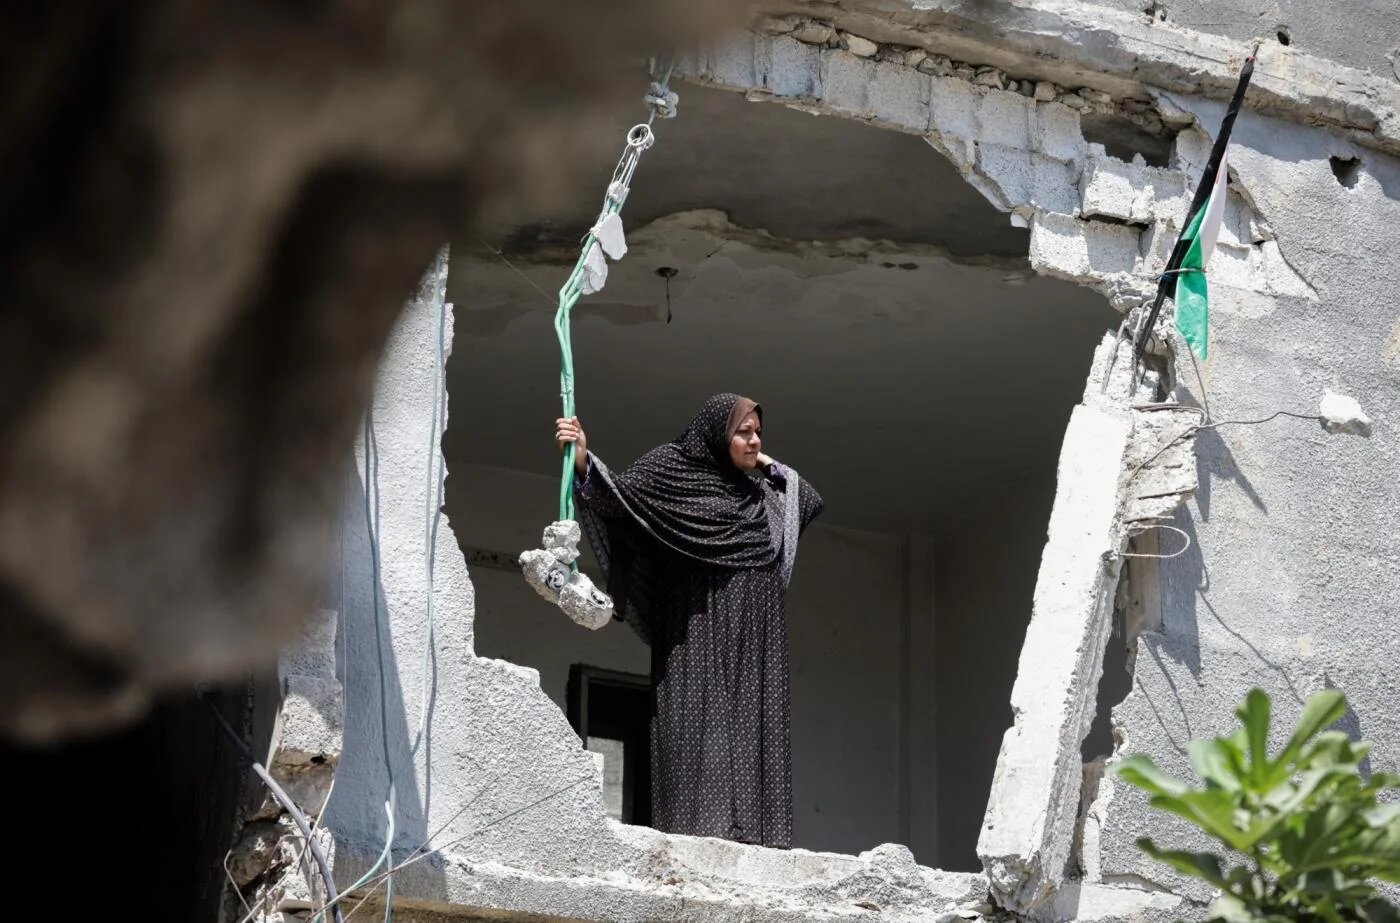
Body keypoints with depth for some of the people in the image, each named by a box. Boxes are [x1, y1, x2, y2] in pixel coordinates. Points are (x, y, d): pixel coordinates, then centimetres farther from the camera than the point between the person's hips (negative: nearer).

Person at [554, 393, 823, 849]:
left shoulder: (758, 491, 20)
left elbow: (809, 501, 35)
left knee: (752, 726, -3)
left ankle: (754, 837, -8)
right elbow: (621, 494, -11)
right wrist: (583, 460, -28)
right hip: (699, 629, -6)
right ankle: (700, 830, -20)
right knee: (700, 722, -15)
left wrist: (769, 465, 24)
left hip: (754, 636, 6)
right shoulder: (672, 466, 2)